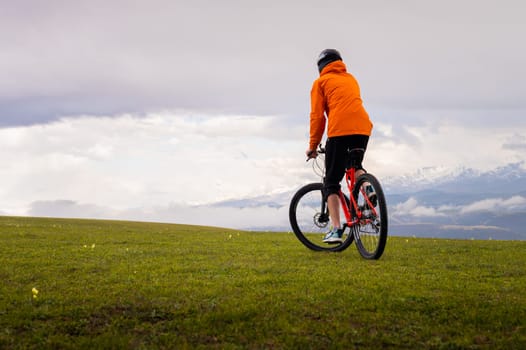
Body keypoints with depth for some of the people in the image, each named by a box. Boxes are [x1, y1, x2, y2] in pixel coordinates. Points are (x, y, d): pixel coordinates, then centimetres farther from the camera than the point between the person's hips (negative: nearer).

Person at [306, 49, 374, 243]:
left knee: (331, 182, 6)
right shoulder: (351, 78, 29)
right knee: (355, 166, 31)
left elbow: (317, 116, 7)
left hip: (339, 131, -4)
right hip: (363, 128, 5)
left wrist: (313, 145, 13)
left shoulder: (321, 82, 14)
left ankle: (336, 229, -4)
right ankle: (368, 189, 0)